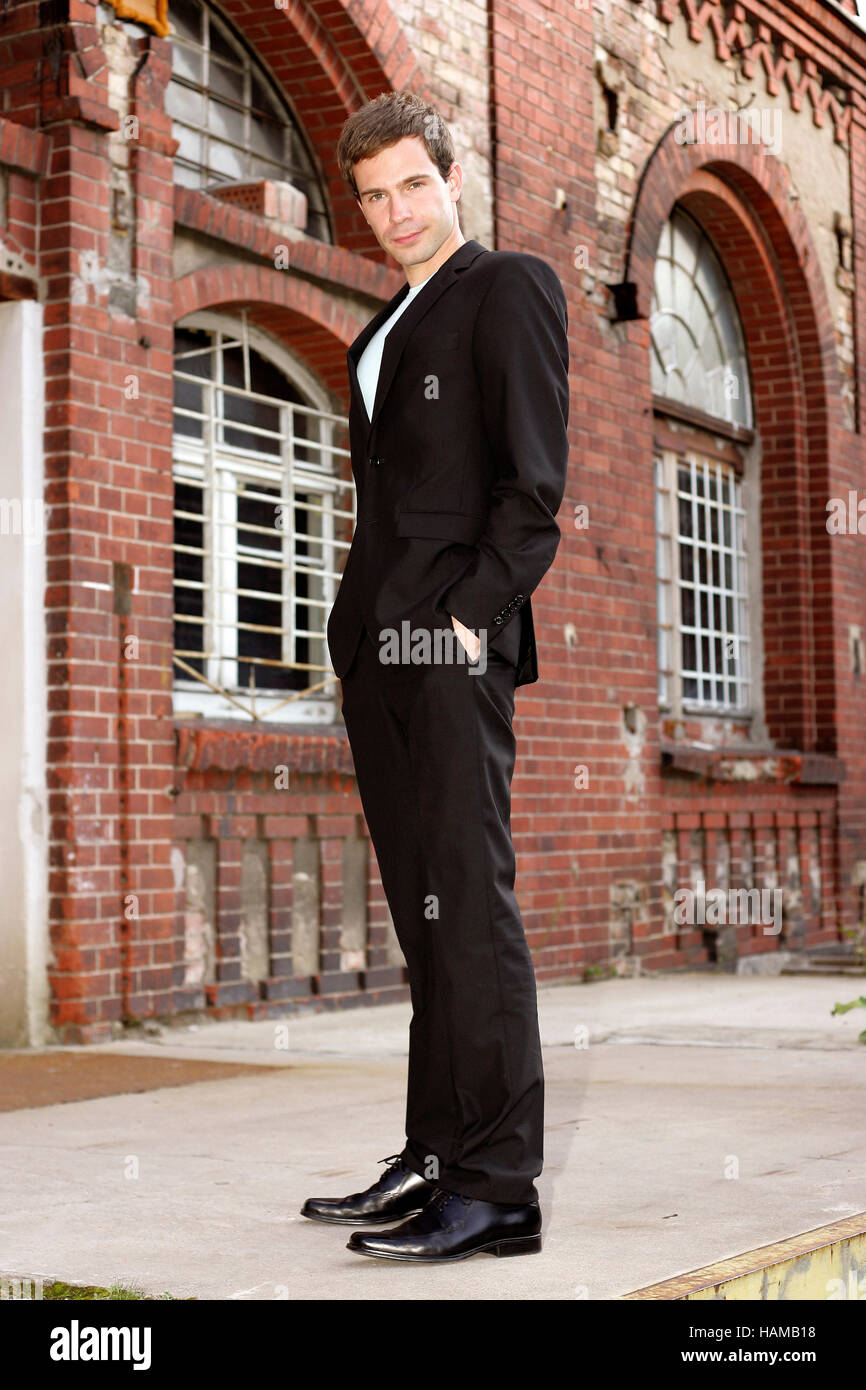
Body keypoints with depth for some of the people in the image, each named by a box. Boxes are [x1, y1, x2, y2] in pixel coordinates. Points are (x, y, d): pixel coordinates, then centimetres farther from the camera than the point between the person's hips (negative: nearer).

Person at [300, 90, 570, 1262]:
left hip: (452, 637, -8)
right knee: (422, 911, 8)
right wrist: (366, 627, 12)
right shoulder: (384, 332, 25)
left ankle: (499, 1186, -9)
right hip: (379, 642, 8)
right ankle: (435, 1159, 13)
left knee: (469, 902, -11)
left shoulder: (511, 288, 1)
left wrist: (471, 616, -16)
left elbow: (535, 480, -9)